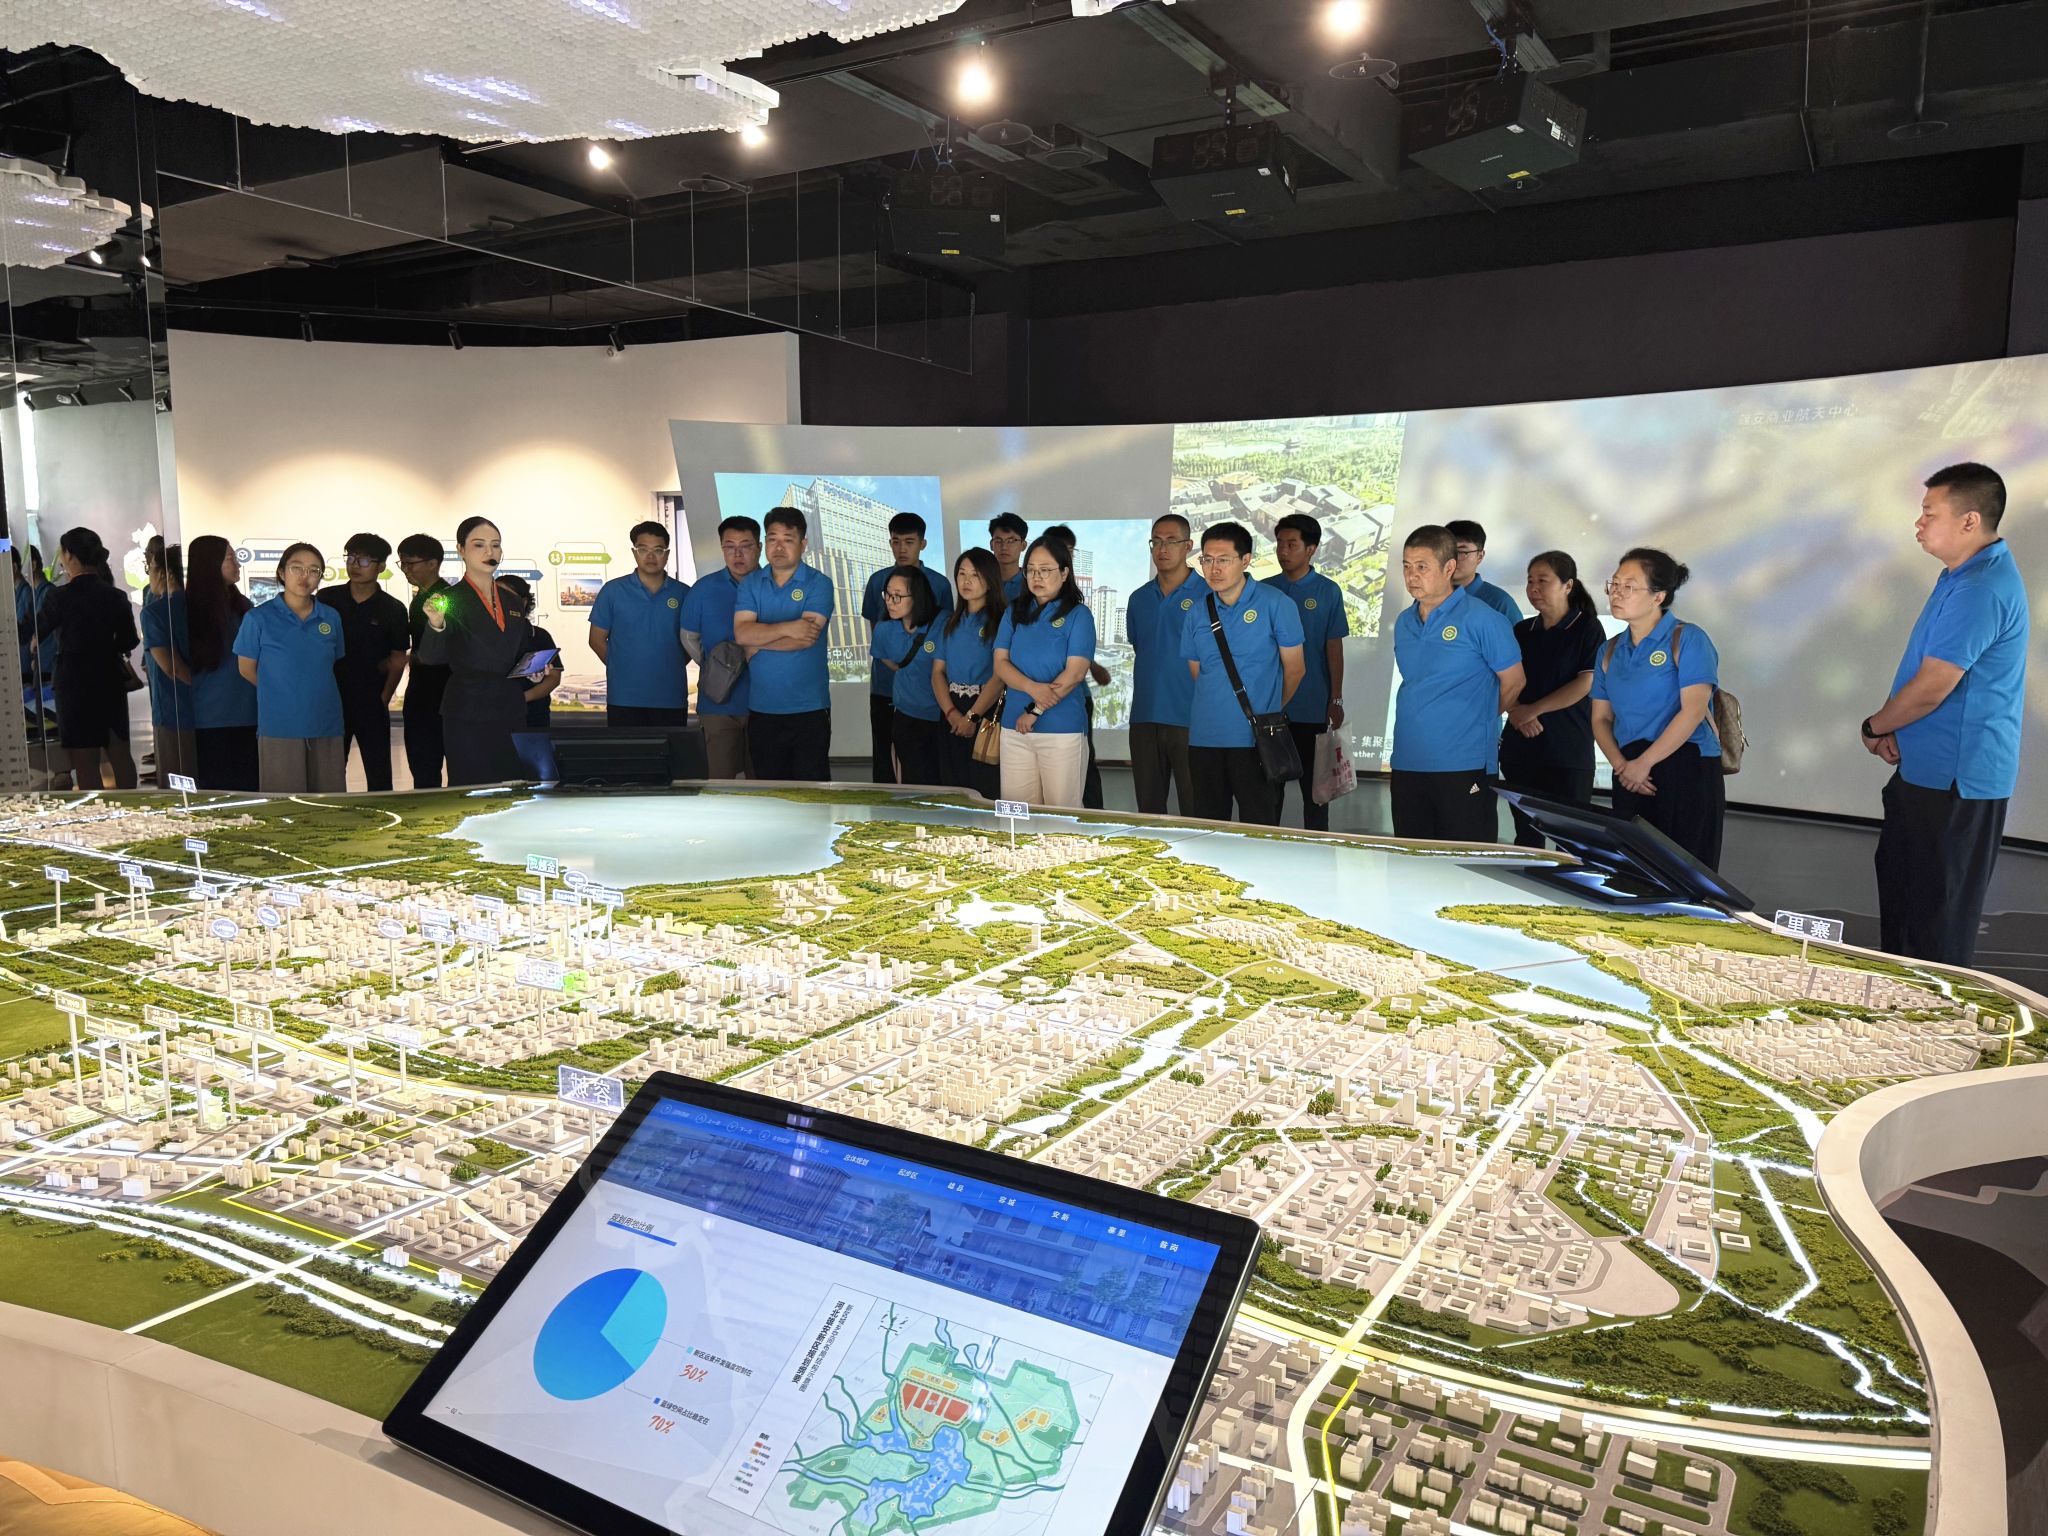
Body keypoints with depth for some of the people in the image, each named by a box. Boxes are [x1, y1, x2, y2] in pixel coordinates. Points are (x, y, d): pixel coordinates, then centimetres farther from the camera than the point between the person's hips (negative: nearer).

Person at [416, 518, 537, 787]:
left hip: (511, 714, 5)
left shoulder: (512, 601, 13)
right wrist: (436, 625, -34)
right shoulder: (451, 600, -4)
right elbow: (430, 656, -15)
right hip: (467, 716, -5)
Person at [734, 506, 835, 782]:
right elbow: (741, 633, -7)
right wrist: (787, 628, -19)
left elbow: (807, 638, -15)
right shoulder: (750, 584, 8)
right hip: (762, 707, 3)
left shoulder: (819, 583, -2)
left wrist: (758, 643, -6)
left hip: (809, 707, -3)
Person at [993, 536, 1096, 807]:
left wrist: (1035, 711, -11)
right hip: (1014, 727, 4)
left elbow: (1075, 673, -9)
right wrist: (1033, 688, -15)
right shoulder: (1014, 612, 12)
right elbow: (1000, 663, 4)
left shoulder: (1078, 614, -1)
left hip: (1062, 728, -4)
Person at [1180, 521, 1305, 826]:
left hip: (1254, 739, -4)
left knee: (1259, 829, 0)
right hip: (1204, 737, 4)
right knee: (1208, 827, 11)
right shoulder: (1197, 612, 8)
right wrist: (1216, 708, 13)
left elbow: (1295, 669, 1)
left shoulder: (1275, 604, -5)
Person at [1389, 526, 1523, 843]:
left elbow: (1513, 682, 0)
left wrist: (1474, 722, 10)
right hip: (1406, 765, 6)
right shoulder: (1404, 622, 13)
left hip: (1462, 766, -6)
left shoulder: (1482, 619, -8)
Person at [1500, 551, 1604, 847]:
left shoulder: (1587, 629, 0)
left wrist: (1534, 709, -14)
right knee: (1526, 836, 8)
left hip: (1569, 750, -4)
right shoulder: (1521, 631, 13)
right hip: (1520, 748, 4)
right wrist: (1516, 712, -11)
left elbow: (1586, 683, -10)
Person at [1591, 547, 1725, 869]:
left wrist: (1644, 763, -15)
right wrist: (1621, 765, -6)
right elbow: (1600, 718, 11)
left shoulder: (1688, 639, -3)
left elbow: (1693, 710, -13)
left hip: (1687, 770, -5)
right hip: (1631, 774, 5)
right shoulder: (1610, 650, 14)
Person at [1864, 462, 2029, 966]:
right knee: (1899, 882, 20)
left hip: (1956, 777, -11)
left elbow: (1932, 688, -25)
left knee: (1938, 910, 1)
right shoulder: (1966, 575, 12)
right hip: (1928, 768, 11)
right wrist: (1895, 731, 5)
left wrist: (1875, 727, -7)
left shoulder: (1980, 591, -23)